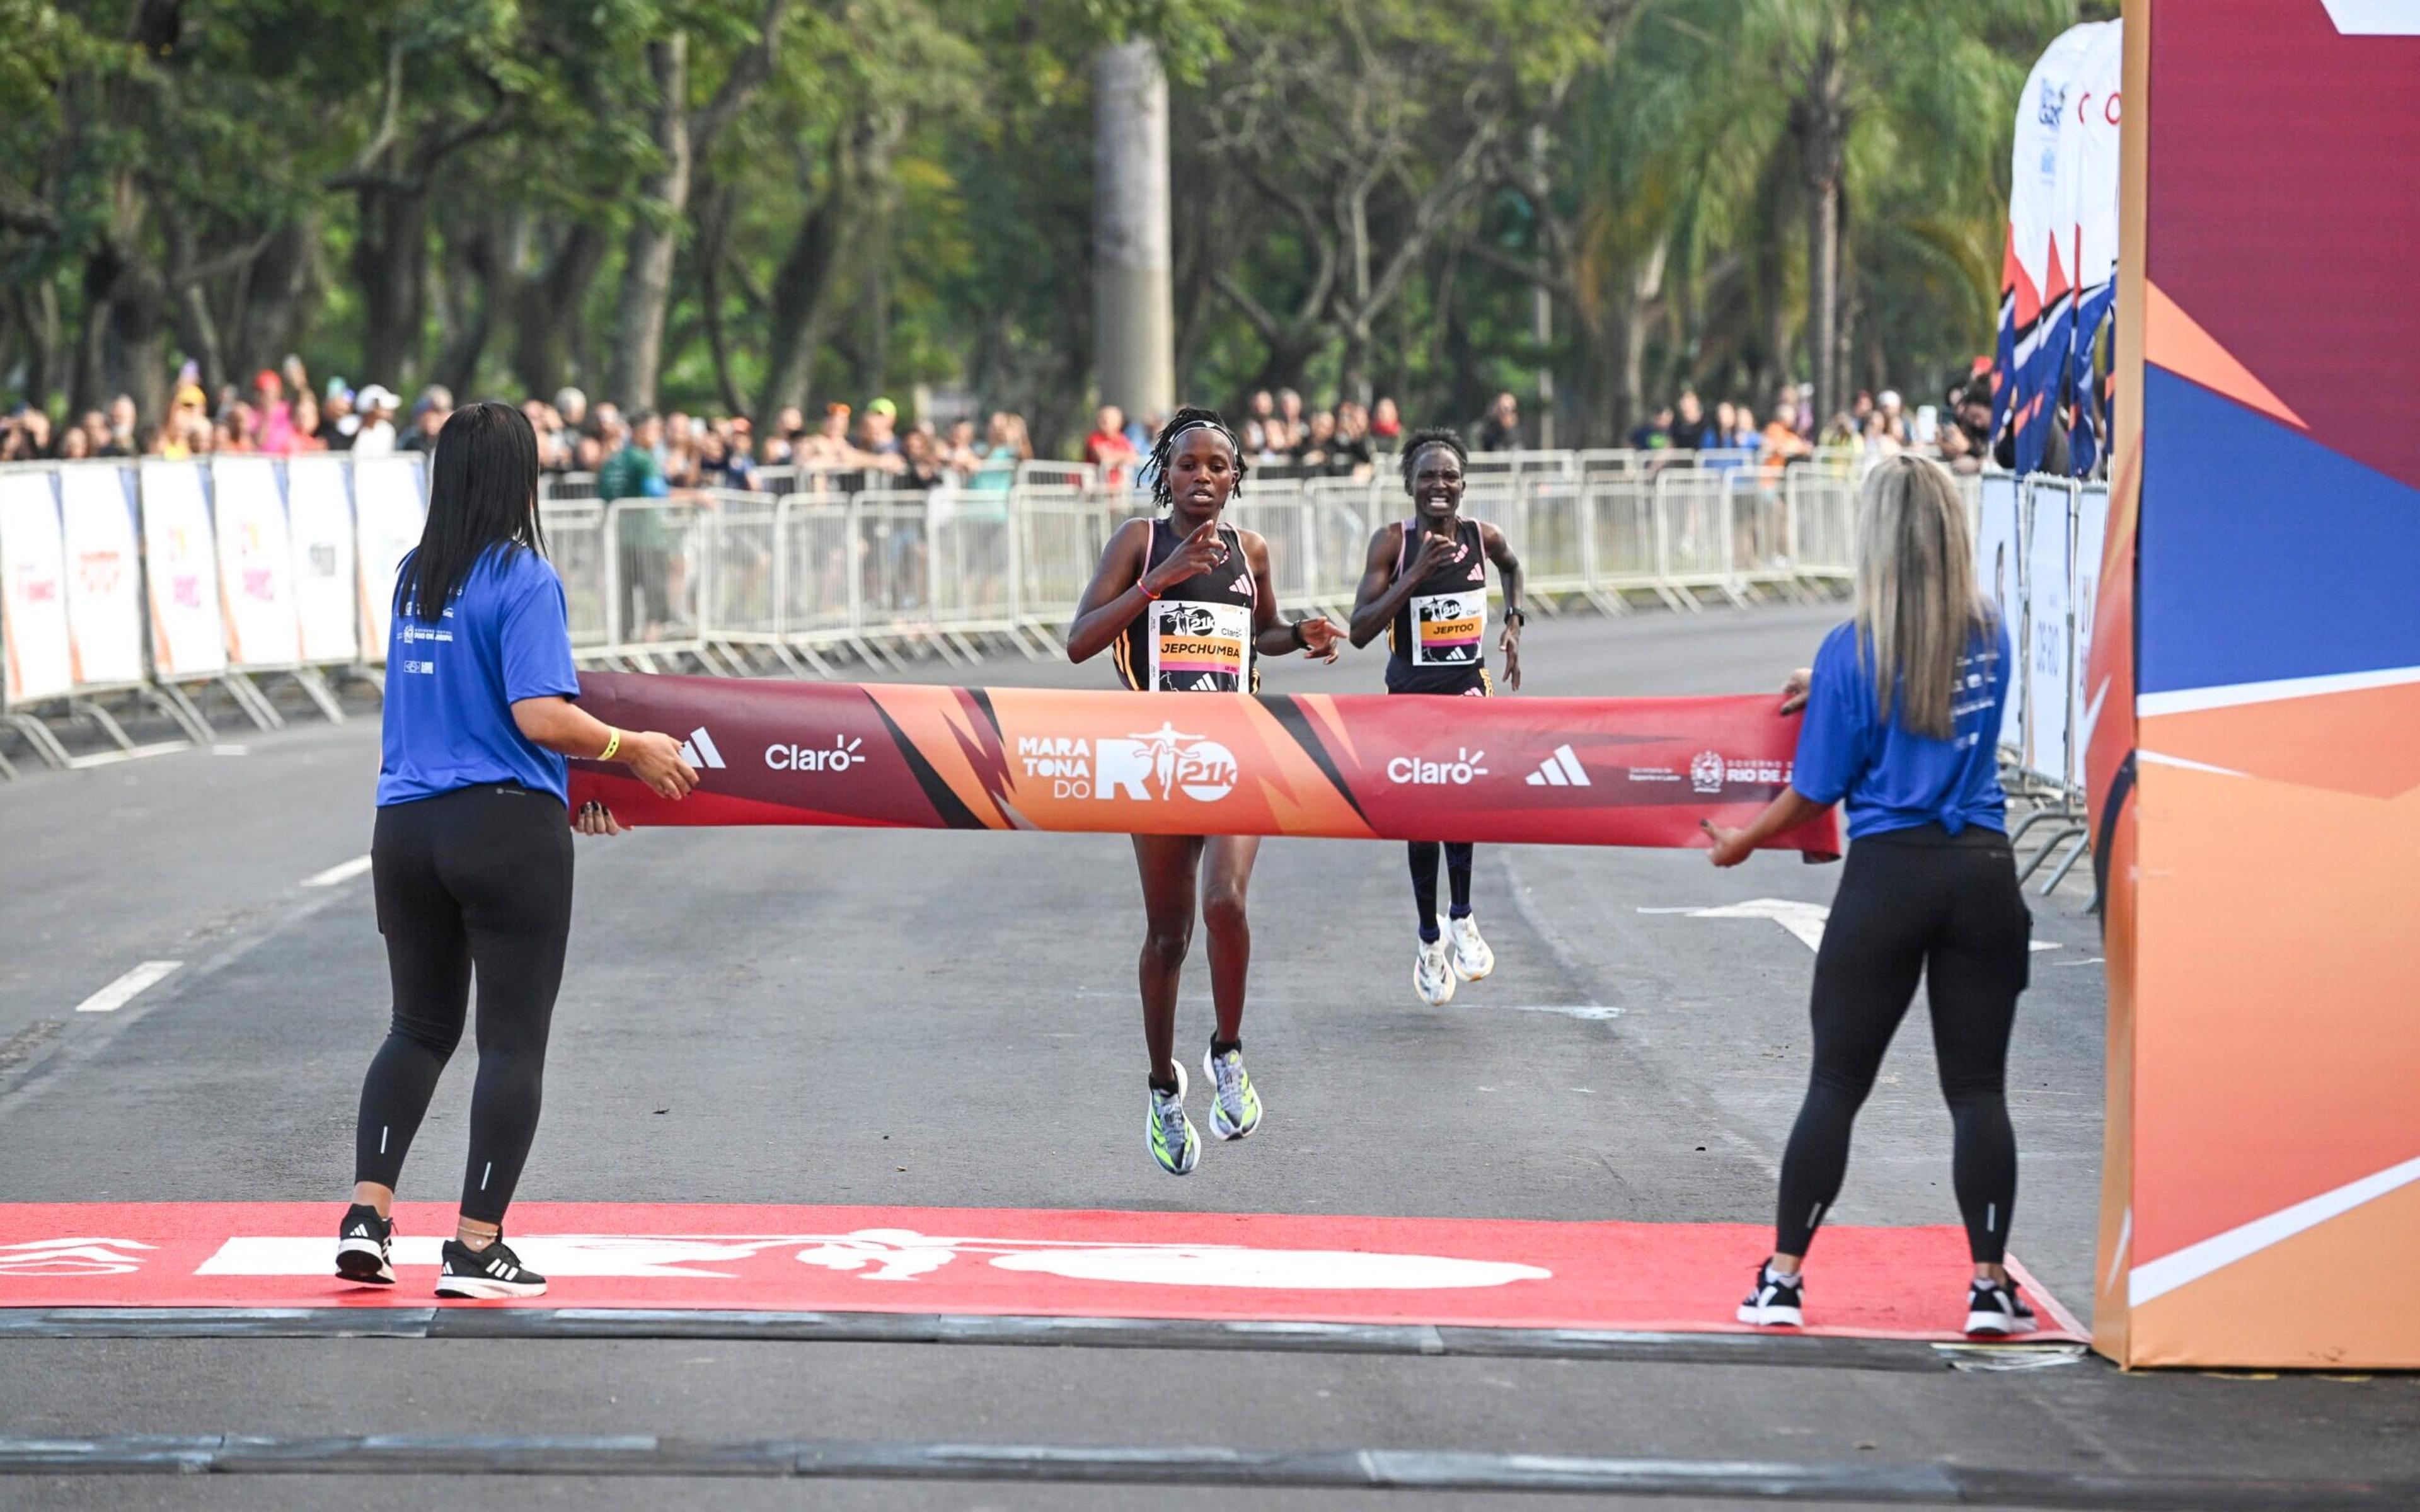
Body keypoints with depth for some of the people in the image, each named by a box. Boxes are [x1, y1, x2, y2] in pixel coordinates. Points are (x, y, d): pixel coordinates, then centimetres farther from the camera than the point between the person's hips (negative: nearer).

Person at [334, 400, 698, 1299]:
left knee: (420, 1028, 18)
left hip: (406, 828, 6)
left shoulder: (412, 577, 8)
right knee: (513, 1041, 3)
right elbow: (541, 718, -21)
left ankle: (366, 1215, 6)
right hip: (506, 829, -6)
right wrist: (632, 748, -6)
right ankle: (475, 1250, 1)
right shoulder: (524, 580, -13)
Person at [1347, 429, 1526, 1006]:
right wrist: (1416, 574, -27)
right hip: (1410, 693, 0)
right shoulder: (1392, 542, -12)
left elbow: (1513, 567, 22)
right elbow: (1361, 629, -20)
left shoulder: (1482, 536, -4)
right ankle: (1430, 941, 27)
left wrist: (1514, 622, 9)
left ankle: (1461, 918, -6)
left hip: (1467, 687, 0)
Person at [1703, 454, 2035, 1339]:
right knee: (1977, 1089, 6)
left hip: (1889, 875, -3)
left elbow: (1816, 792, -2)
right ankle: (1990, 1285, 6)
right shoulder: (1990, 639, 3)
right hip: (1982, 870, 3)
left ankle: (1783, 1278, 10)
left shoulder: (1854, 652, -8)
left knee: (1835, 1084, 5)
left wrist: (1741, 842, 15)